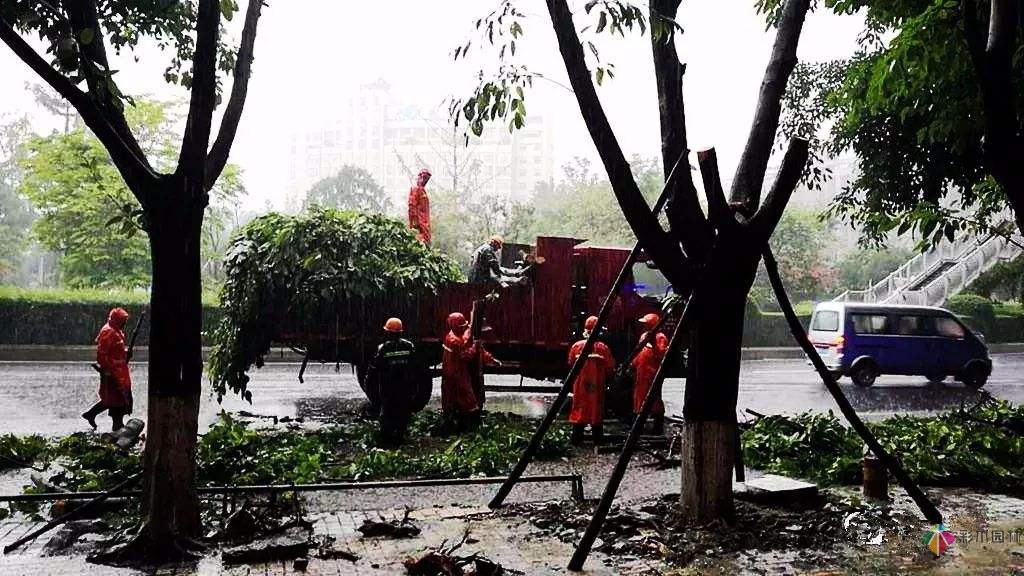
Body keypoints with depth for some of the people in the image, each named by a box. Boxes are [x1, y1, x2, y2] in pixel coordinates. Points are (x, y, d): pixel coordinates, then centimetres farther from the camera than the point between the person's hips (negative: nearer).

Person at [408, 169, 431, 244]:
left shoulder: (422, 190, 22)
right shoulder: (415, 189, -8)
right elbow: (412, 206, -16)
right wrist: (415, 221, -22)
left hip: (425, 221, 10)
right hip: (420, 221, -10)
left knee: (427, 239, 8)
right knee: (421, 239, -16)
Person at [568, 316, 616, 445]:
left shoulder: (577, 346, -7)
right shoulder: (603, 348, -11)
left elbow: (571, 365, 4)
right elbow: (610, 369, -7)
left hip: (580, 385, 1)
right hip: (597, 385, -1)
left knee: (579, 409, 9)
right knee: (597, 411, 9)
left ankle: (577, 438, 12)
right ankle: (598, 439, 14)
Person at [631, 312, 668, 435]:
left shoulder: (660, 337, -8)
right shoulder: (644, 335, 18)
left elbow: (661, 355, -21)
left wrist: (653, 343, -28)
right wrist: (633, 365, 15)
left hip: (653, 374, -9)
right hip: (641, 373, 9)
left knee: (654, 400, -6)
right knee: (639, 398, 13)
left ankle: (658, 427, -1)